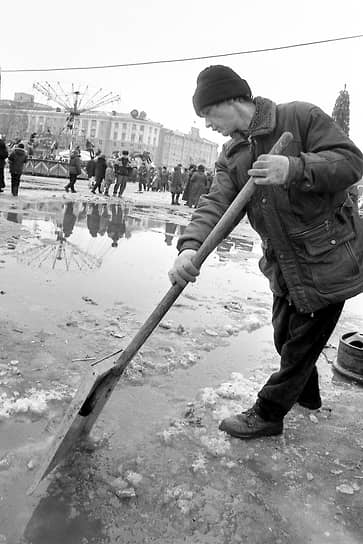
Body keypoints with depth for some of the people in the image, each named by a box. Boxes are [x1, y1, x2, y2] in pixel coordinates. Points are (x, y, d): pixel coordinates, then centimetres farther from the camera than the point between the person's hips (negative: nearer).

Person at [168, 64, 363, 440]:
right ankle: (307, 394, 48)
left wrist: (295, 168, -34)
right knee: (285, 338, 20)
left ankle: (267, 414, 24)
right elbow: (215, 204, -10)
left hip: (329, 261, -6)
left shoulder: (301, 117, -11)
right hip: (284, 266, 6)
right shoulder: (231, 157, 5)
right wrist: (190, 247, -29)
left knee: (300, 344, 5)